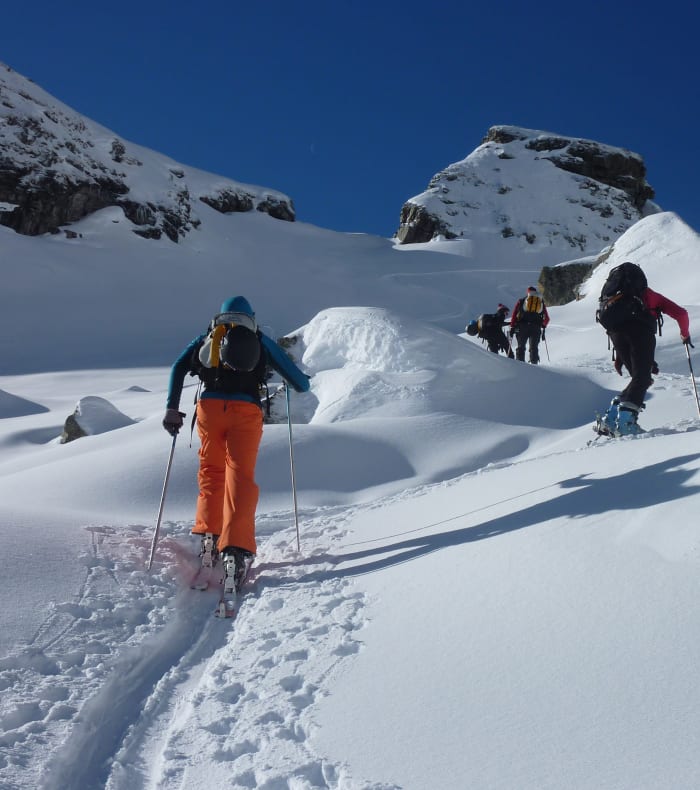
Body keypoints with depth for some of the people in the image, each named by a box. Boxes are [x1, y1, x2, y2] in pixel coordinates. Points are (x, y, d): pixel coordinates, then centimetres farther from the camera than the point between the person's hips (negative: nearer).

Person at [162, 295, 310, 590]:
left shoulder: (207, 338, 25)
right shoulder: (261, 341, 22)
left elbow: (179, 367, 8)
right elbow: (301, 383, 20)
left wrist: (172, 408, 8)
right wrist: (301, 383, 43)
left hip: (209, 407, 1)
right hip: (246, 410, -1)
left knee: (211, 471, 18)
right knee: (240, 476, -7)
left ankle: (209, 536, 9)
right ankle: (236, 548, -20)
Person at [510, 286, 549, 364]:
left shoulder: (521, 301, 13)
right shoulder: (541, 302, 19)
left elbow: (514, 315, 6)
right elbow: (546, 319, 19)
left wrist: (512, 327, 9)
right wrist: (543, 326, 36)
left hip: (522, 327, -1)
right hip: (536, 328, 1)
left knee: (521, 347, 5)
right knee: (534, 348, 7)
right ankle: (534, 363, -5)